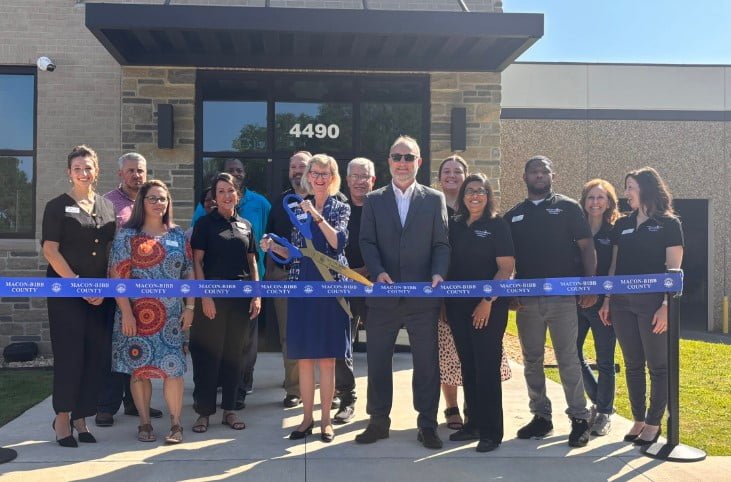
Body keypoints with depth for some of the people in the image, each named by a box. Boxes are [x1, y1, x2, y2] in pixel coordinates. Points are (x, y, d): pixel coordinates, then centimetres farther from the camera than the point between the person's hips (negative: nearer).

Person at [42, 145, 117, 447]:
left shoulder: (107, 207, 12)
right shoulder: (57, 207, 0)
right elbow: (50, 251, -7)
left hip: (99, 294, 4)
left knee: (97, 354, 2)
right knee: (69, 354, -4)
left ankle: (80, 417, 15)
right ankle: (62, 418, 10)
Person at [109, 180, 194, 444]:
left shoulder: (178, 234, 9)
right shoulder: (127, 235, -1)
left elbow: (189, 272, 9)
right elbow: (118, 276, -6)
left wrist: (189, 306, 2)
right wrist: (126, 312, -12)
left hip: (171, 314, 2)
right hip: (137, 314, -2)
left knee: (173, 368, -2)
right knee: (139, 368, 4)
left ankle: (175, 424, 8)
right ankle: (144, 423, 17)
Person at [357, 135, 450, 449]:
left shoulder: (435, 199, 7)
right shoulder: (373, 200, 9)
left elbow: (441, 243, 3)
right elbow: (367, 242, 2)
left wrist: (438, 272, -14)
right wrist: (378, 271, -15)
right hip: (383, 295, 1)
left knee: (427, 362, 5)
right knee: (377, 361, 8)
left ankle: (427, 424, 18)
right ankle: (379, 421, 22)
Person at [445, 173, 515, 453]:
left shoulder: (497, 226, -3)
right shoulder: (454, 225, 10)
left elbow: (507, 268, -9)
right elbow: (446, 261, 13)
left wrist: (488, 301, -15)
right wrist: (445, 300, 4)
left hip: (488, 307, -5)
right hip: (458, 305, 5)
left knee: (487, 367, -2)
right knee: (468, 365, 10)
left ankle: (491, 431, 8)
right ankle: (474, 423, 22)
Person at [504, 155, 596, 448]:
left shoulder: (568, 208, 4)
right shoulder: (513, 216, 13)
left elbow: (586, 247, 0)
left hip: (563, 296, -3)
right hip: (527, 300, 4)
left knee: (568, 359, -3)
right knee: (532, 361, 8)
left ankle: (579, 418, 6)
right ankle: (541, 416, 19)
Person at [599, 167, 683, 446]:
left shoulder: (668, 224, -2)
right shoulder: (622, 225, 13)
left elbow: (673, 269, -6)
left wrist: (667, 305, -13)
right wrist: (607, 300, 9)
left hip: (652, 303, -5)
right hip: (622, 302, 5)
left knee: (658, 365, 3)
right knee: (632, 365, 10)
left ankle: (654, 423, 12)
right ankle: (638, 420, 19)